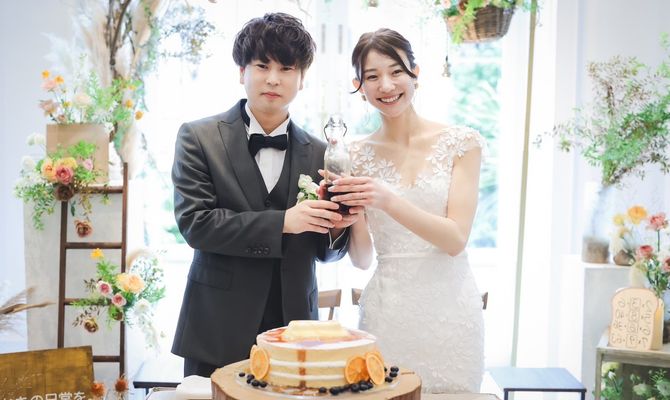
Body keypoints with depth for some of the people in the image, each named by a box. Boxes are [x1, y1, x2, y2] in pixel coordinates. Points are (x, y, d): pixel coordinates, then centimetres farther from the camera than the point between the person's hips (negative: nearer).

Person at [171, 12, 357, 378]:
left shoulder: (318, 153, 5)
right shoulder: (198, 138, -1)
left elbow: (324, 252, 9)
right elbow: (193, 222, -12)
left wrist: (336, 226, -13)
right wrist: (282, 222, -20)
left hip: (293, 329, 2)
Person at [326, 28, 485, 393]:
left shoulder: (462, 142, -2)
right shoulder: (357, 155, 3)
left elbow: (456, 240, -11)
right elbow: (362, 259, 3)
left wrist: (388, 201, -24)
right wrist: (347, 213, -16)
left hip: (449, 308, -1)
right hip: (386, 311, 1)